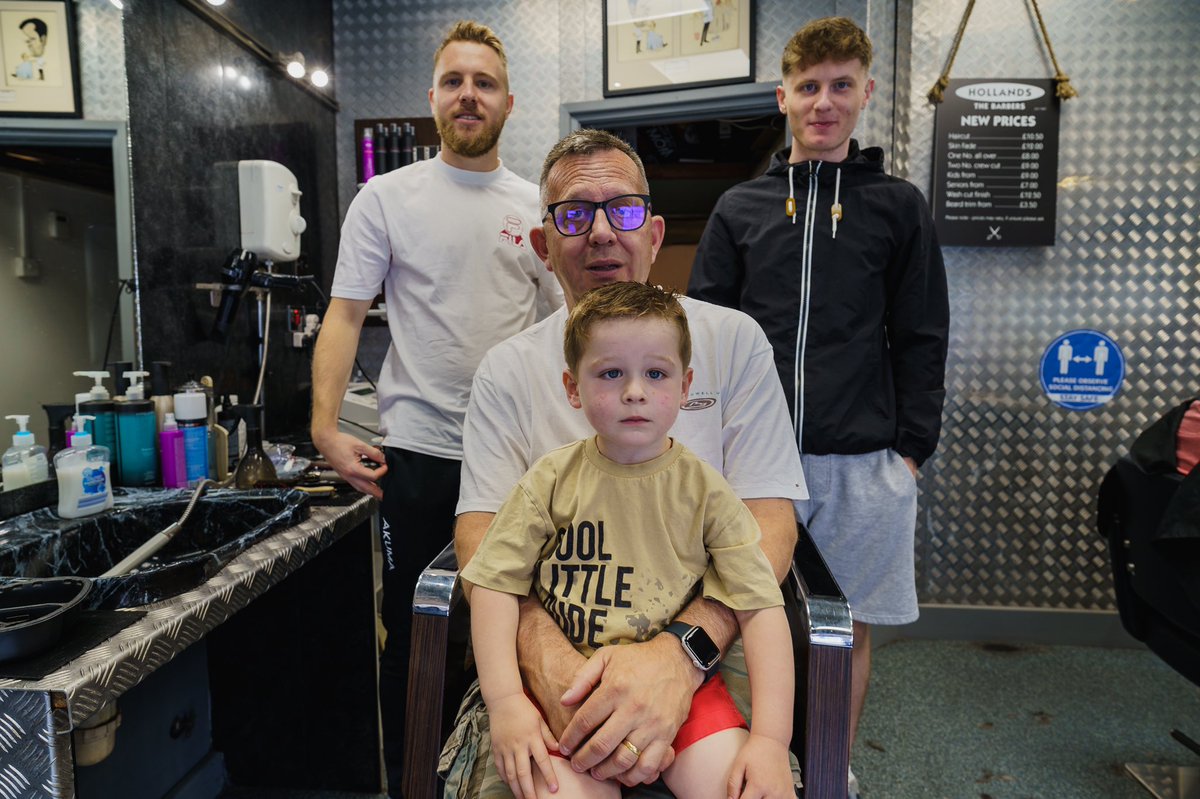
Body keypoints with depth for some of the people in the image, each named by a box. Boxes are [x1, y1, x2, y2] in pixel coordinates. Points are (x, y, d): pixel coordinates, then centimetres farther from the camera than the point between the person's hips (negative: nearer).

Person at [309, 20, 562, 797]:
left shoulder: (538, 206, 9)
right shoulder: (387, 198, 1)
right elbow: (346, 315, -2)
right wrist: (326, 426, -12)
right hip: (419, 450, -2)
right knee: (413, 635, 11)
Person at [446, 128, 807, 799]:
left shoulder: (733, 340, 3)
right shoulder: (509, 370, 7)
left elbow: (770, 519, -5)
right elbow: (481, 529, -1)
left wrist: (682, 650, -23)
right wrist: (546, 653, -23)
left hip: (709, 633, 0)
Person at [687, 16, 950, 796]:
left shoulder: (899, 206, 5)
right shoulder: (739, 209, 7)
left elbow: (922, 342, 4)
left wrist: (912, 450, -1)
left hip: (864, 462, 0)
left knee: (849, 627, 12)